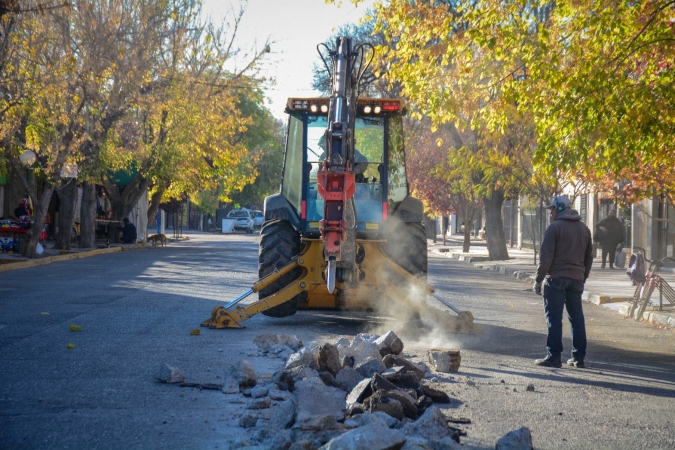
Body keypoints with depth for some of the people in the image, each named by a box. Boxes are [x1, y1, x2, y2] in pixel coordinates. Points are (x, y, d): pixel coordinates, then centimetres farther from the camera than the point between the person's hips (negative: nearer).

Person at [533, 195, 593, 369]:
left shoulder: (555, 227, -7)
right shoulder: (584, 229, 15)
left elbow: (546, 257, -11)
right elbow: (589, 257, 18)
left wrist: (538, 280, -6)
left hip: (556, 278, -6)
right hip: (576, 280, 6)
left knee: (554, 319, -4)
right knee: (577, 318, 11)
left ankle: (554, 356, -6)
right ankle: (579, 357, 12)